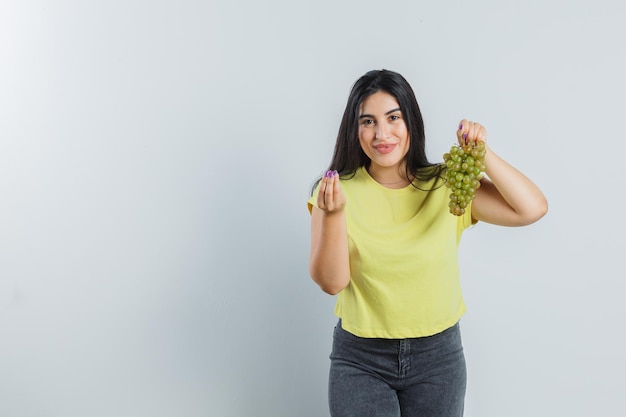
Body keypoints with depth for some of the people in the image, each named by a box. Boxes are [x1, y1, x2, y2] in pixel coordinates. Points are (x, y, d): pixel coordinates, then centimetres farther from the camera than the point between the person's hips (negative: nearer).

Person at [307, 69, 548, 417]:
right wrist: (334, 214, -28)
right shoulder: (339, 190, -8)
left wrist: (482, 155, -21)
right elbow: (332, 282, -14)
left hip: (438, 354, 2)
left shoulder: (448, 186, -5)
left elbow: (533, 209, -11)